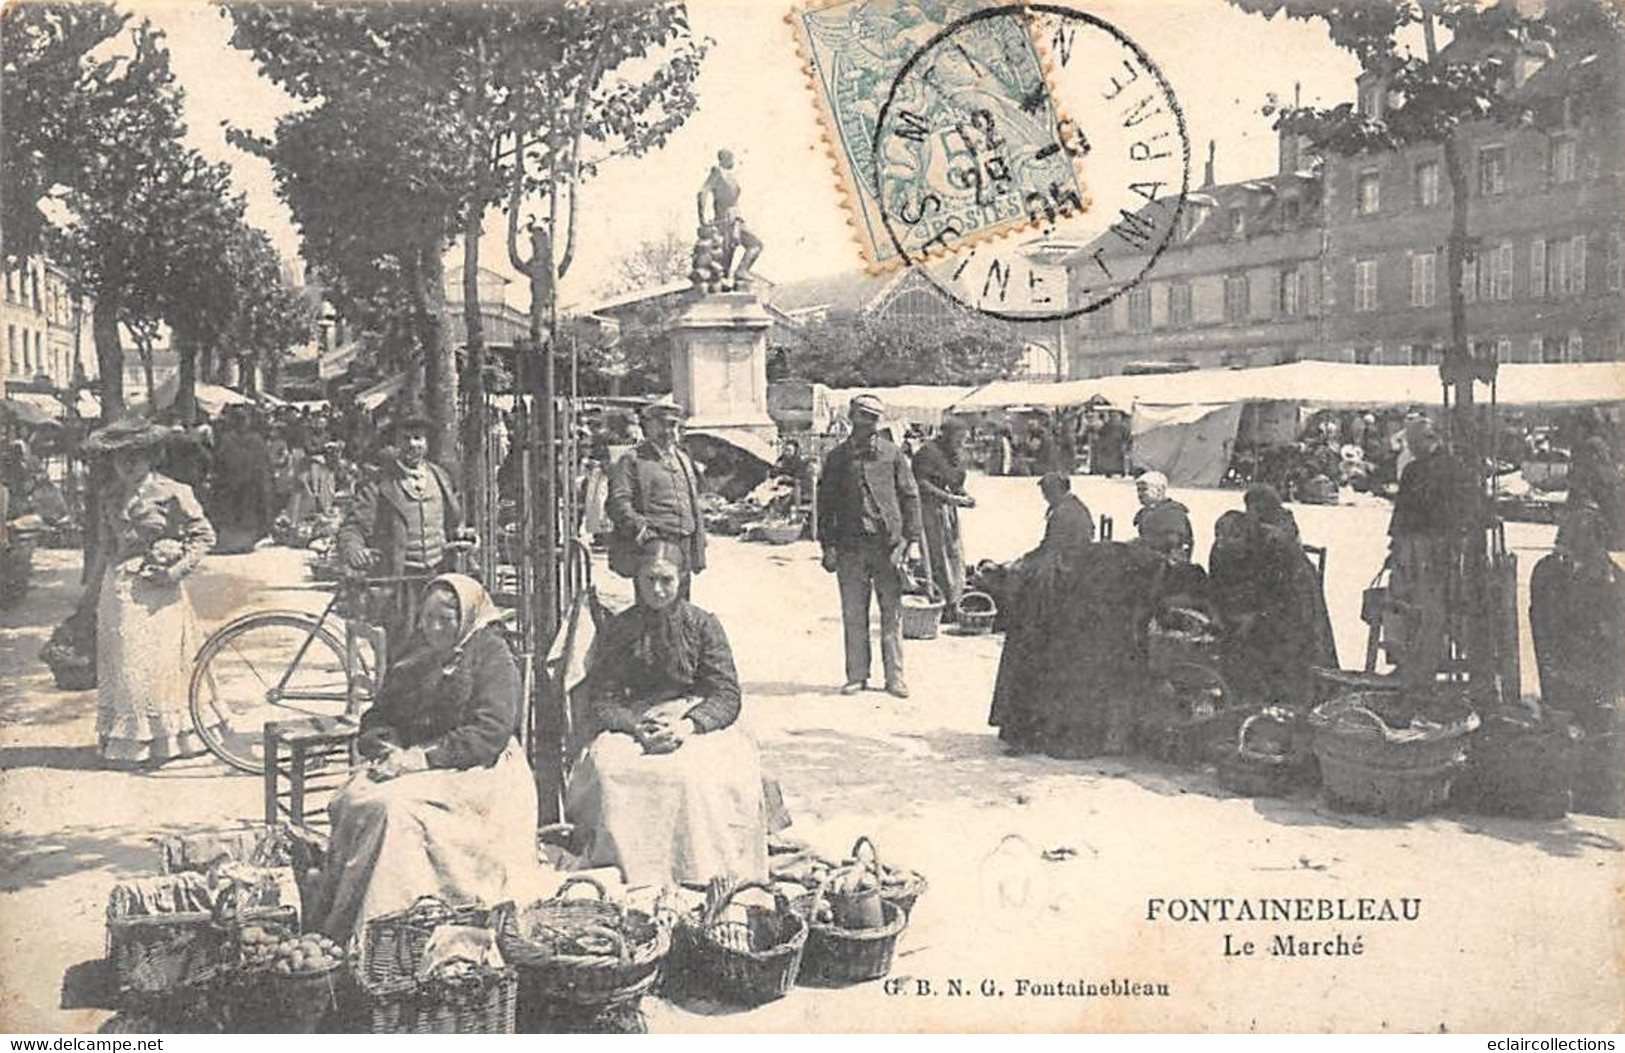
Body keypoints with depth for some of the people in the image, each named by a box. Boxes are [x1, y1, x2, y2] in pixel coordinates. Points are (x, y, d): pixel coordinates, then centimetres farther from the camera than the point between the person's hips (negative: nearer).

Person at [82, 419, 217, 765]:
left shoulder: (171, 493, -6)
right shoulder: (112, 499, 11)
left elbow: (204, 535, -4)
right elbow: (105, 547, 19)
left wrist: (177, 569, -13)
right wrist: (96, 590, 15)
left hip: (157, 592, -5)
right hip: (118, 591, 5)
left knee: (156, 665, -4)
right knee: (119, 665, 7)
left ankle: (164, 738, 7)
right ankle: (122, 739, 16)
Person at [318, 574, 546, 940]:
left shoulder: (491, 656, -1)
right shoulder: (410, 663, 21)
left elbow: (490, 732, -12)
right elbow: (376, 719, 21)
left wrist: (423, 757, -18)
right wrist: (387, 748, -4)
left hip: (475, 773, -6)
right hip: (406, 764, 6)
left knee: (391, 805, -32)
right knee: (350, 801, -23)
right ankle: (332, 918, -22)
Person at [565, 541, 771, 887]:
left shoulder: (702, 624, 4)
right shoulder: (616, 630, 7)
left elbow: (727, 696, -2)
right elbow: (602, 702, 1)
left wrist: (688, 725, -20)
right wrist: (639, 729, -19)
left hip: (701, 724, -1)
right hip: (632, 726, 2)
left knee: (698, 771, -34)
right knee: (607, 766, -31)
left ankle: (705, 878, -23)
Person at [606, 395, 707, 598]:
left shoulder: (683, 458, 20)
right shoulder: (632, 461, 0)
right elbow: (618, 503, -10)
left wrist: (699, 544, 17)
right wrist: (638, 526, -26)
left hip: (683, 550, 6)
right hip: (650, 548, -6)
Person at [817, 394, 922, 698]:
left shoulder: (893, 453, 6)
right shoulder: (837, 457, 7)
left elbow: (910, 497, 5)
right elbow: (825, 502, 8)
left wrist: (910, 539, -2)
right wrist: (828, 546, 1)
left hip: (888, 544, -1)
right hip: (850, 547, 1)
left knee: (892, 613, 3)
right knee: (853, 615, 4)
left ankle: (894, 676, 11)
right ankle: (857, 675, 14)